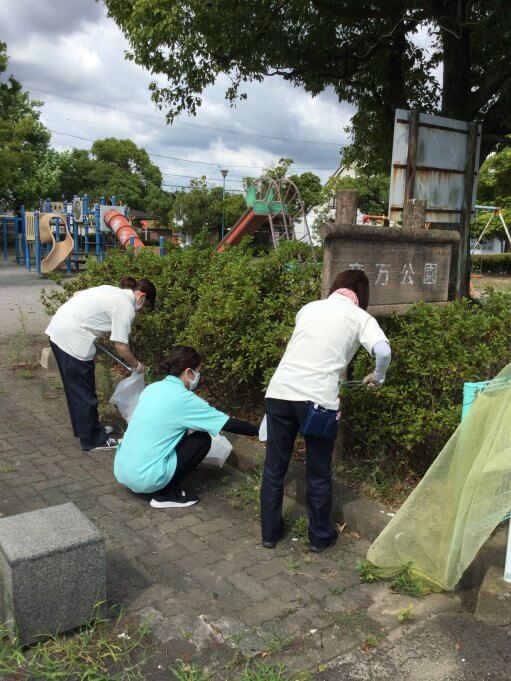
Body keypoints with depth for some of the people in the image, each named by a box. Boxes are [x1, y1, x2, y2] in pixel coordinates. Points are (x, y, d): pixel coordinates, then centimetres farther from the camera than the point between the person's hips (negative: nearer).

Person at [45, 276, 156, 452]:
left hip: (57, 328, 10)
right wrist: (136, 365, 4)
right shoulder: (126, 307, -10)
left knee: (76, 388, 21)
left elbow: (77, 294, 22)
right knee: (85, 392, 3)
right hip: (72, 340, -10)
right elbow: (121, 346, -10)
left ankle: (84, 428, 35)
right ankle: (92, 440, 15)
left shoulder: (111, 290, 15)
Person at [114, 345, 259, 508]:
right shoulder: (184, 399, -12)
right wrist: (259, 430, 4)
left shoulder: (152, 388, 7)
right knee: (202, 439, 3)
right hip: (143, 478, -8)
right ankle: (166, 494, 4)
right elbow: (229, 424, -8)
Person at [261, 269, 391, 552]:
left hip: (280, 391, 4)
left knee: (274, 466, 18)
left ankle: (270, 532, 31)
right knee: (318, 473, 15)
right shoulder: (359, 317, 6)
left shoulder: (309, 308, 19)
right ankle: (320, 536, 32)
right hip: (317, 399, -3)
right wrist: (378, 377, 8)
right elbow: (383, 350, -11)